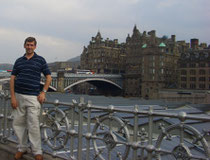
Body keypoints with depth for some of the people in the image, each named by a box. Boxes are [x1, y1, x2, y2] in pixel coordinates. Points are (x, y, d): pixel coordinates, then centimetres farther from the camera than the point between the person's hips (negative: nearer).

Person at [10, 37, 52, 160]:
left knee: (33, 125, -6)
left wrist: (43, 92, -5)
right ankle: (22, 148, 25)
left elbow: (49, 77, 5)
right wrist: (13, 97, -2)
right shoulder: (19, 61, 11)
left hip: (33, 97, -4)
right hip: (18, 96, 4)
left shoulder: (40, 60, 3)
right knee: (18, 124, 9)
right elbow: (12, 79, 8)